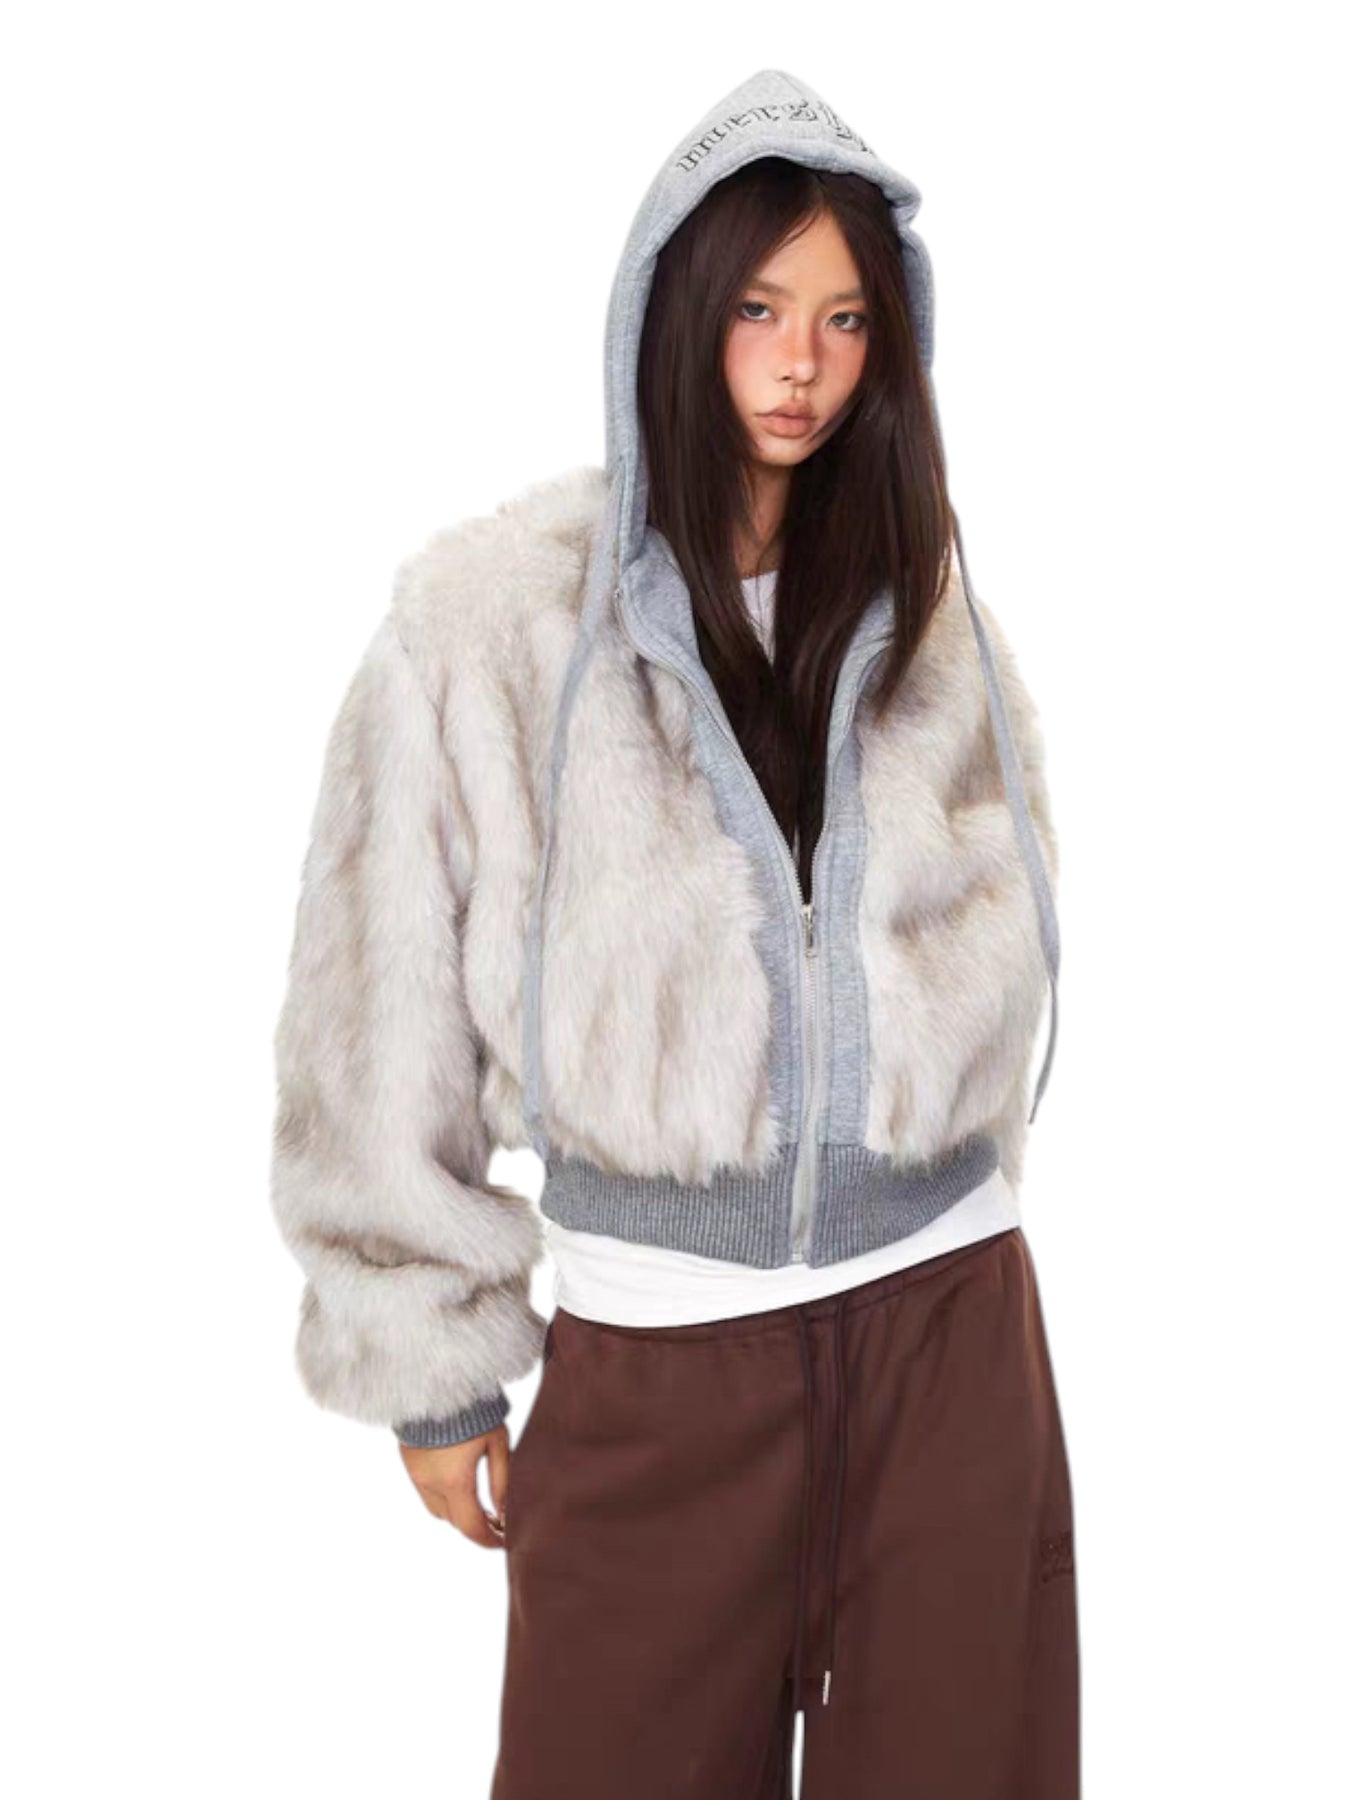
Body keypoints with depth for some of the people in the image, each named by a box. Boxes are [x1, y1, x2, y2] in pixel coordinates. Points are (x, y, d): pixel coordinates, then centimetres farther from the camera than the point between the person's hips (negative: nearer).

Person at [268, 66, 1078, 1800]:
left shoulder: (926, 601, 4)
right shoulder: (495, 613, -9)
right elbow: (386, 1025, -5)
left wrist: (946, 1219, 13)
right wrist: (431, 1364, -1)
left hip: (948, 1325, 3)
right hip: (657, 1355, -3)